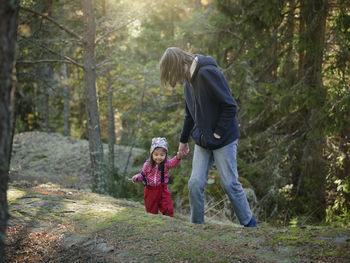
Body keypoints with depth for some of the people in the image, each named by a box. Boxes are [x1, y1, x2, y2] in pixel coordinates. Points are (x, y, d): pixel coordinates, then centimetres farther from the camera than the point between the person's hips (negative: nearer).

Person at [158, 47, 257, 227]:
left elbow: (230, 106, -20)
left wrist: (218, 133, -16)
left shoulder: (208, 73, -19)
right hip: (203, 141, 7)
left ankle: (250, 224, 15)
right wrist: (183, 139, 28)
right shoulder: (188, 80, 8)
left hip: (223, 139, -7)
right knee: (195, 184, 0)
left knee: (229, 184, -1)